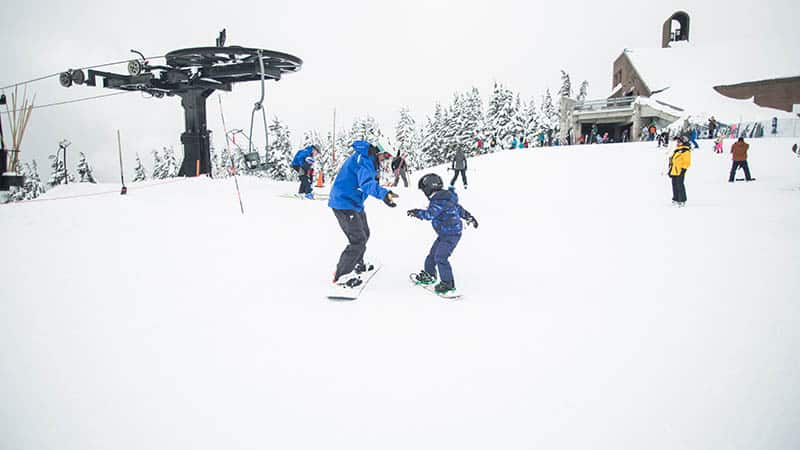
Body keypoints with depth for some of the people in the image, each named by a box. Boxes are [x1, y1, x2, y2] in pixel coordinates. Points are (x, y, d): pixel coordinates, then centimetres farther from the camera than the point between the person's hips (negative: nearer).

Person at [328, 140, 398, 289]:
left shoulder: (368, 159, 10)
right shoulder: (362, 158, -23)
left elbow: (370, 180, 21)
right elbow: (366, 182, -40)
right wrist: (384, 194, -56)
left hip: (354, 203, 11)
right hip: (344, 204, -11)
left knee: (364, 234, 22)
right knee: (358, 240, -10)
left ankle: (356, 264, 42)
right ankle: (341, 276, 0)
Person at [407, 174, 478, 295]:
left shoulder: (440, 200, -23)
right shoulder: (443, 197, 10)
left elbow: (430, 215, -32)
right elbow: (458, 208, 20)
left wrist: (416, 212, -18)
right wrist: (469, 217, 30)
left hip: (451, 235, -11)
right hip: (444, 234, 11)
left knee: (440, 257, -12)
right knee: (433, 253, 19)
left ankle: (448, 284, -3)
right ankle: (429, 275, 37)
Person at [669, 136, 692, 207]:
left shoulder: (686, 151, -8)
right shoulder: (676, 150, 19)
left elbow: (687, 162, -12)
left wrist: (684, 169, -17)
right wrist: (670, 169, 23)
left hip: (680, 171, -9)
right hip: (674, 171, 9)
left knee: (680, 185, -8)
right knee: (674, 185, 12)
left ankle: (682, 200, -2)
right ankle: (676, 199, 22)